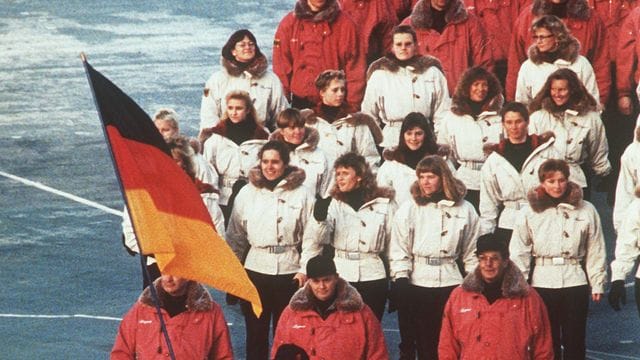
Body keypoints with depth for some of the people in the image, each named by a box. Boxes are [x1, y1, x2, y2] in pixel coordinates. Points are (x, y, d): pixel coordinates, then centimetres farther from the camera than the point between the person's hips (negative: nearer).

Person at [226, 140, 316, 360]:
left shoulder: (301, 194, -2)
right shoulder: (247, 193, 3)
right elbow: (235, 235, 5)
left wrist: (305, 270, -7)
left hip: (289, 271, -1)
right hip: (256, 270, 1)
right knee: (256, 333, 8)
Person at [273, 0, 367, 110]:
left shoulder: (344, 23, -2)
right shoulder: (289, 23, 2)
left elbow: (354, 66, -2)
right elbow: (281, 66, 4)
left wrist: (352, 105, -7)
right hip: (301, 102, 1)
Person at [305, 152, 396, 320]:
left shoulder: (384, 204, 0)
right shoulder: (335, 202, 5)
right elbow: (320, 237, -8)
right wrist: (320, 218, -29)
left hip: (372, 278, -1)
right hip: (340, 276, 2)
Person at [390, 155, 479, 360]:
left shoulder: (464, 210, 4)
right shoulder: (408, 209, 2)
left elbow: (471, 251, 8)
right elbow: (399, 249, -1)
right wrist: (401, 279, -11)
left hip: (451, 284, 1)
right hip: (417, 284, -1)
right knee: (423, 342, 3)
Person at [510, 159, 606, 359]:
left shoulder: (586, 211, 1)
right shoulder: (529, 213, 0)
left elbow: (596, 251, 5)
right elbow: (519, 253, 3)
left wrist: (597, 283, 4)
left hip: (575, 282, 0)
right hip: (542, 282, 0)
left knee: (574, 341, 6)